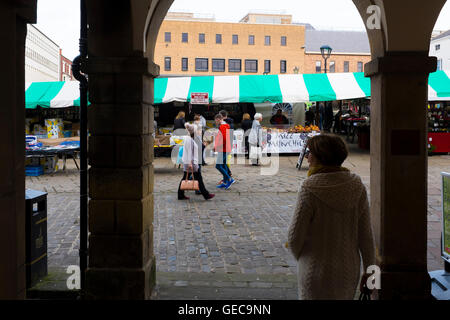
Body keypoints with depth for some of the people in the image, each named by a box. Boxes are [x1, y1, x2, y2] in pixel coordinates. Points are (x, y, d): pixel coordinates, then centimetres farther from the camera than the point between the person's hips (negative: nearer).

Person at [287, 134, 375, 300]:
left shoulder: (310, 189, -19)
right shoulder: (357, 186, -6)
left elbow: (295, 236, -13)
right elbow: (365, 234, -2)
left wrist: (300, 258, 8)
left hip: (316, 271, -4)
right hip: (349, 271, 4)